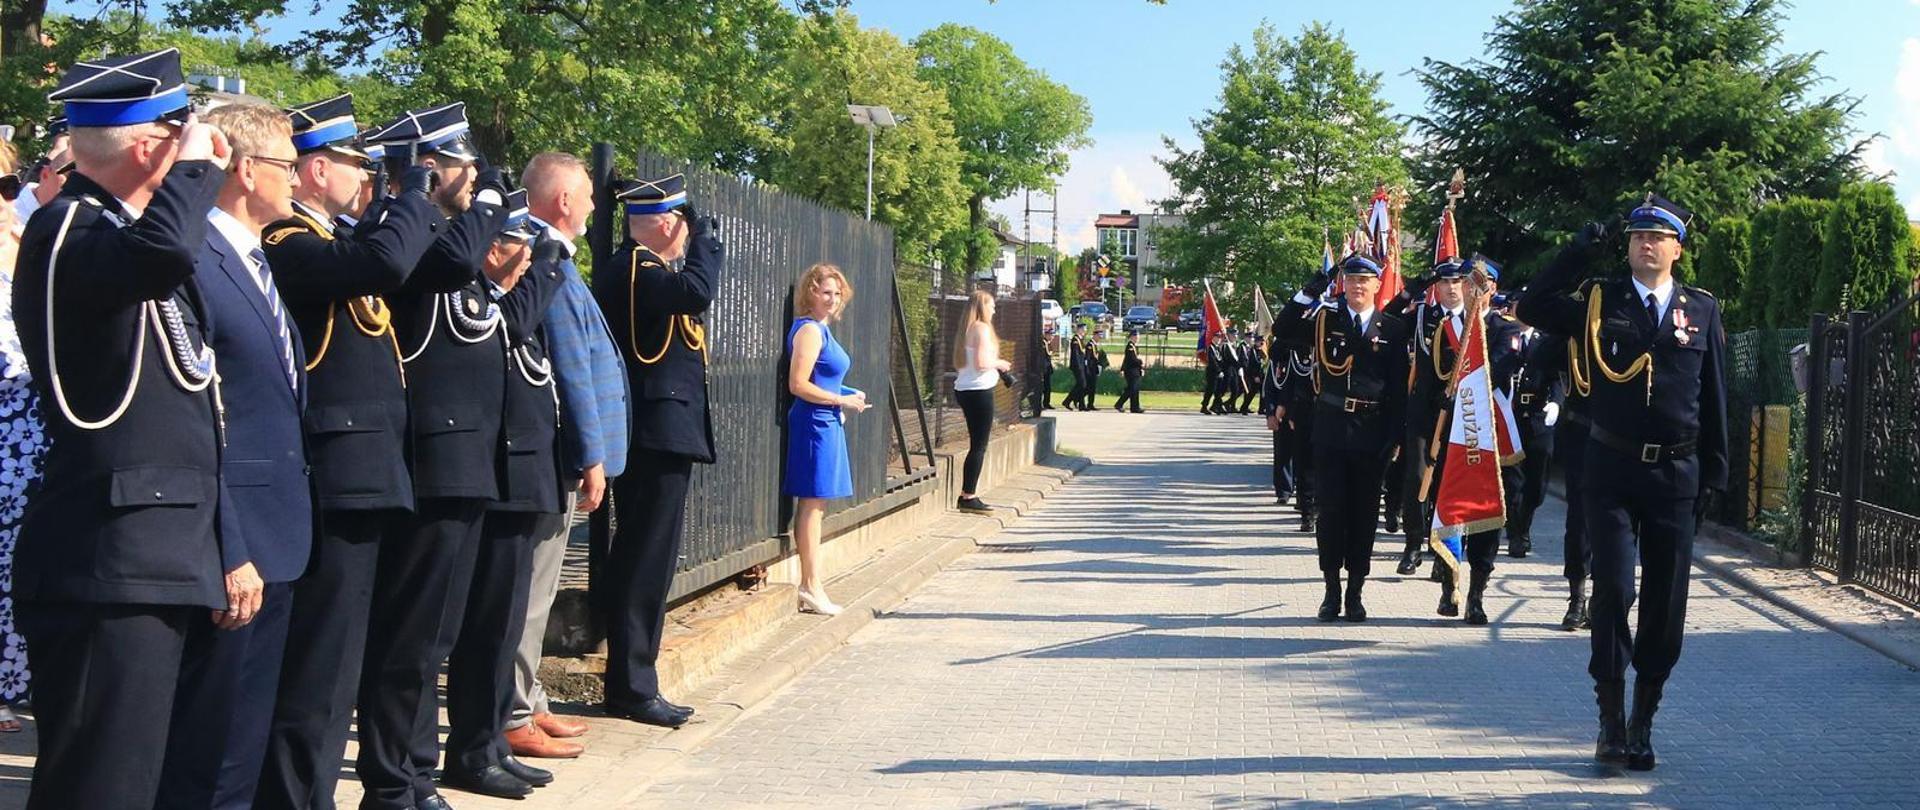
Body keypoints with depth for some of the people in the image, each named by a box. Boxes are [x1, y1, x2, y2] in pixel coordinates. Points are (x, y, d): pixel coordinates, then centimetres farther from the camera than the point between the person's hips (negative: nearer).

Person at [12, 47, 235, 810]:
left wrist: (221, 549, 24)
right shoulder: (65, 229, -10)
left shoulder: (123, 234, 19)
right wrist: (196, 168, -16)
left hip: (160, 562, 10)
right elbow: (163, 249, -36)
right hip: (110, 568, -10)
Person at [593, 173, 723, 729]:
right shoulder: (636, 269, -15)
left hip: (648, 434, 11)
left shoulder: (631, 267, 17)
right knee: (647, 561, -6)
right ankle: (633, 689, -1)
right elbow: (696, 290, -31)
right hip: (659, 432, -11)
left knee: (640, 559, 14)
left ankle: (632, 684, 21)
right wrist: (707, 237, -17)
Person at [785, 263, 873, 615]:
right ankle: (811, 587, -3)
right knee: (812, 503, -6)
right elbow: (798, 385, -20)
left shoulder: (820, 329, 16)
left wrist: (848, 397, 12)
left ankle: (811, 585, 15)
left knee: (813, 504, 11)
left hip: (825, 422, 10)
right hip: (814, 423, -10)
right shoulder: (810, 330, -14)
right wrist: (842, 400, -15)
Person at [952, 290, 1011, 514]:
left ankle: (967, 495, 17)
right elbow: (982, 363, -22)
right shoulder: (982, 328, -13)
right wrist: (999, 363, -3)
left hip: (964, 389, 9)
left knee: (976, 444, 15)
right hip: (979, 390, -9)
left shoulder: (966, 329, 14)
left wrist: (996, 365, 17)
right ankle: (969, 497, -4)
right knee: (979, 446, -5)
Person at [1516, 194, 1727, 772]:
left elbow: (1715, 396, 9)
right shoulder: (1599, 301, 4)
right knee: (1613, 590, -9)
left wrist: (1714, 472, 6)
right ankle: (1611, 719, 2)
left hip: (1676, 473, 2)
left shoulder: (1702, 310, 7)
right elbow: (1534, 308, -8)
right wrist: (1581, 248, -7)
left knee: (1667, 604, 5)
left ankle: (1643, 722, 18)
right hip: (1611, 470, -2)